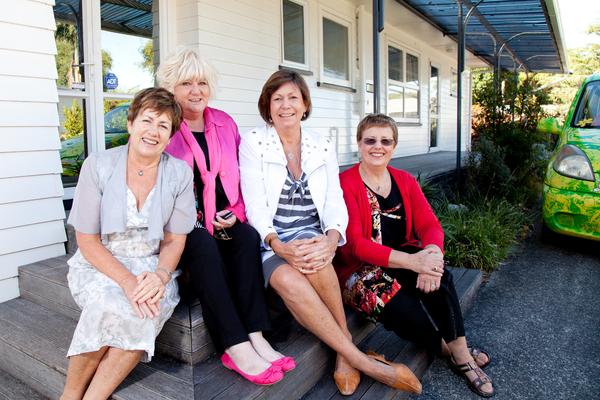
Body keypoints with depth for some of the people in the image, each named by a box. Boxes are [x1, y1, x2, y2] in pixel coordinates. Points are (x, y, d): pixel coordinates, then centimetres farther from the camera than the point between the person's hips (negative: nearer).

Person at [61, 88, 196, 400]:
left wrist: (160, 275, -21)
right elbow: (87, 240, -8)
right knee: (110, 303, -32)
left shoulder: (180, 173, -3)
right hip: (99, 264, -1)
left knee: (152, 306, -30)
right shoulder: (98, 166, -8)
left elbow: (174, 240, 0)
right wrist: (127, 281, -22)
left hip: (152, 266, 2)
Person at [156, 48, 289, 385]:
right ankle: (237, 347, -31)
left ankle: (255, 337, -27)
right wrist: (195, 223, -15)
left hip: (224, 221, 4)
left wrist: (235, 213, -3)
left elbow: (239, 178, 15)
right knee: (206, 246, -33)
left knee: (248, 238, -26)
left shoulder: (225, 123, 13)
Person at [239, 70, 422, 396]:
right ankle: (363, 361, -24)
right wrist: (279, 245, -26)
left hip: (311, 236, 2)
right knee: (286, 278, -35)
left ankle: (345, 353, -16)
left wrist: (331, 238, -22)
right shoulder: (253, 142, 1)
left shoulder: (323, 147, 9)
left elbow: (335, 202, 1)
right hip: (269, 243, -1)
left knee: (312, 259, -36)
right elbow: (255, 206, -7)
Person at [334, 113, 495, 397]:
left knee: (436, 275, -26)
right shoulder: (345, 184, -12)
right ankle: (449, 349, -2)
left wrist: (433, 255, -29)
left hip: (402, 261, 5)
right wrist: (413, 261, -33)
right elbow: (357, 245, -20)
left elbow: (429, 225, -4)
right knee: (400, 304, -30)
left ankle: (460, 352, -11)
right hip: (358, 269, -4)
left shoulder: (405, 181, 7)